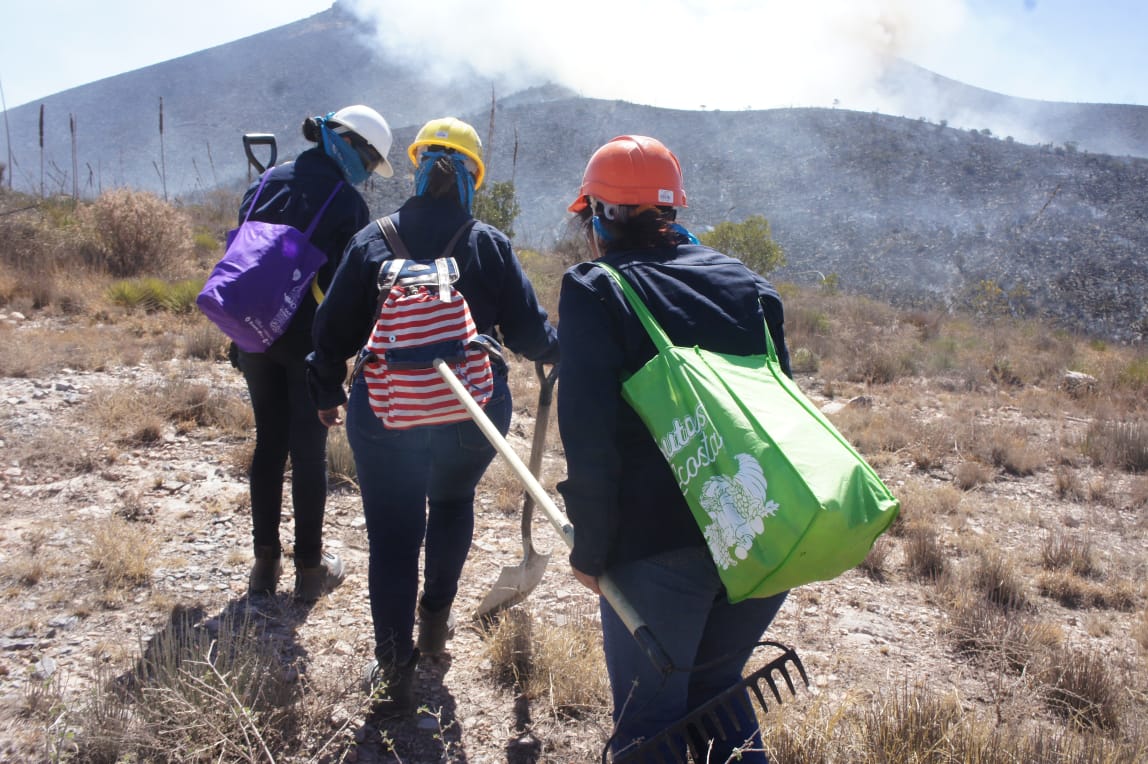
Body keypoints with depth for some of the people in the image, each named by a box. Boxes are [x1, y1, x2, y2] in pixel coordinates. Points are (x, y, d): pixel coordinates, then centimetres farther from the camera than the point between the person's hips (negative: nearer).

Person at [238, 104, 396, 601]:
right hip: (310, 340, -5)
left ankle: (265, 563, 20)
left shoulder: (267, 182, 9)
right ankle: (310, 568, 14)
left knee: (268, 442, 14)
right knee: (309, 450, 5)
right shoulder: (347, 202, -8)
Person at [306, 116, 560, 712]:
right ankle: (435, 618, 34)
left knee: (391, 537, 9)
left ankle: (395, 672, 12)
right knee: (452, 500, 28)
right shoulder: (491, 245, -3)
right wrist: (557, 349, 21)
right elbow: (529, 332, -2)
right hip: (473, 416, 1)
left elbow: (334, 330, 2)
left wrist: (327, 393, 18)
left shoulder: (372, 241, -1)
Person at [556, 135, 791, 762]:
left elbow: (590, 442, -13)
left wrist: (590, 549, -3)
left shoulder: (595, 292, -5)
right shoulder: (745, 282, 10)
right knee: (716, 684, 27)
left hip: (660, 545, -5)